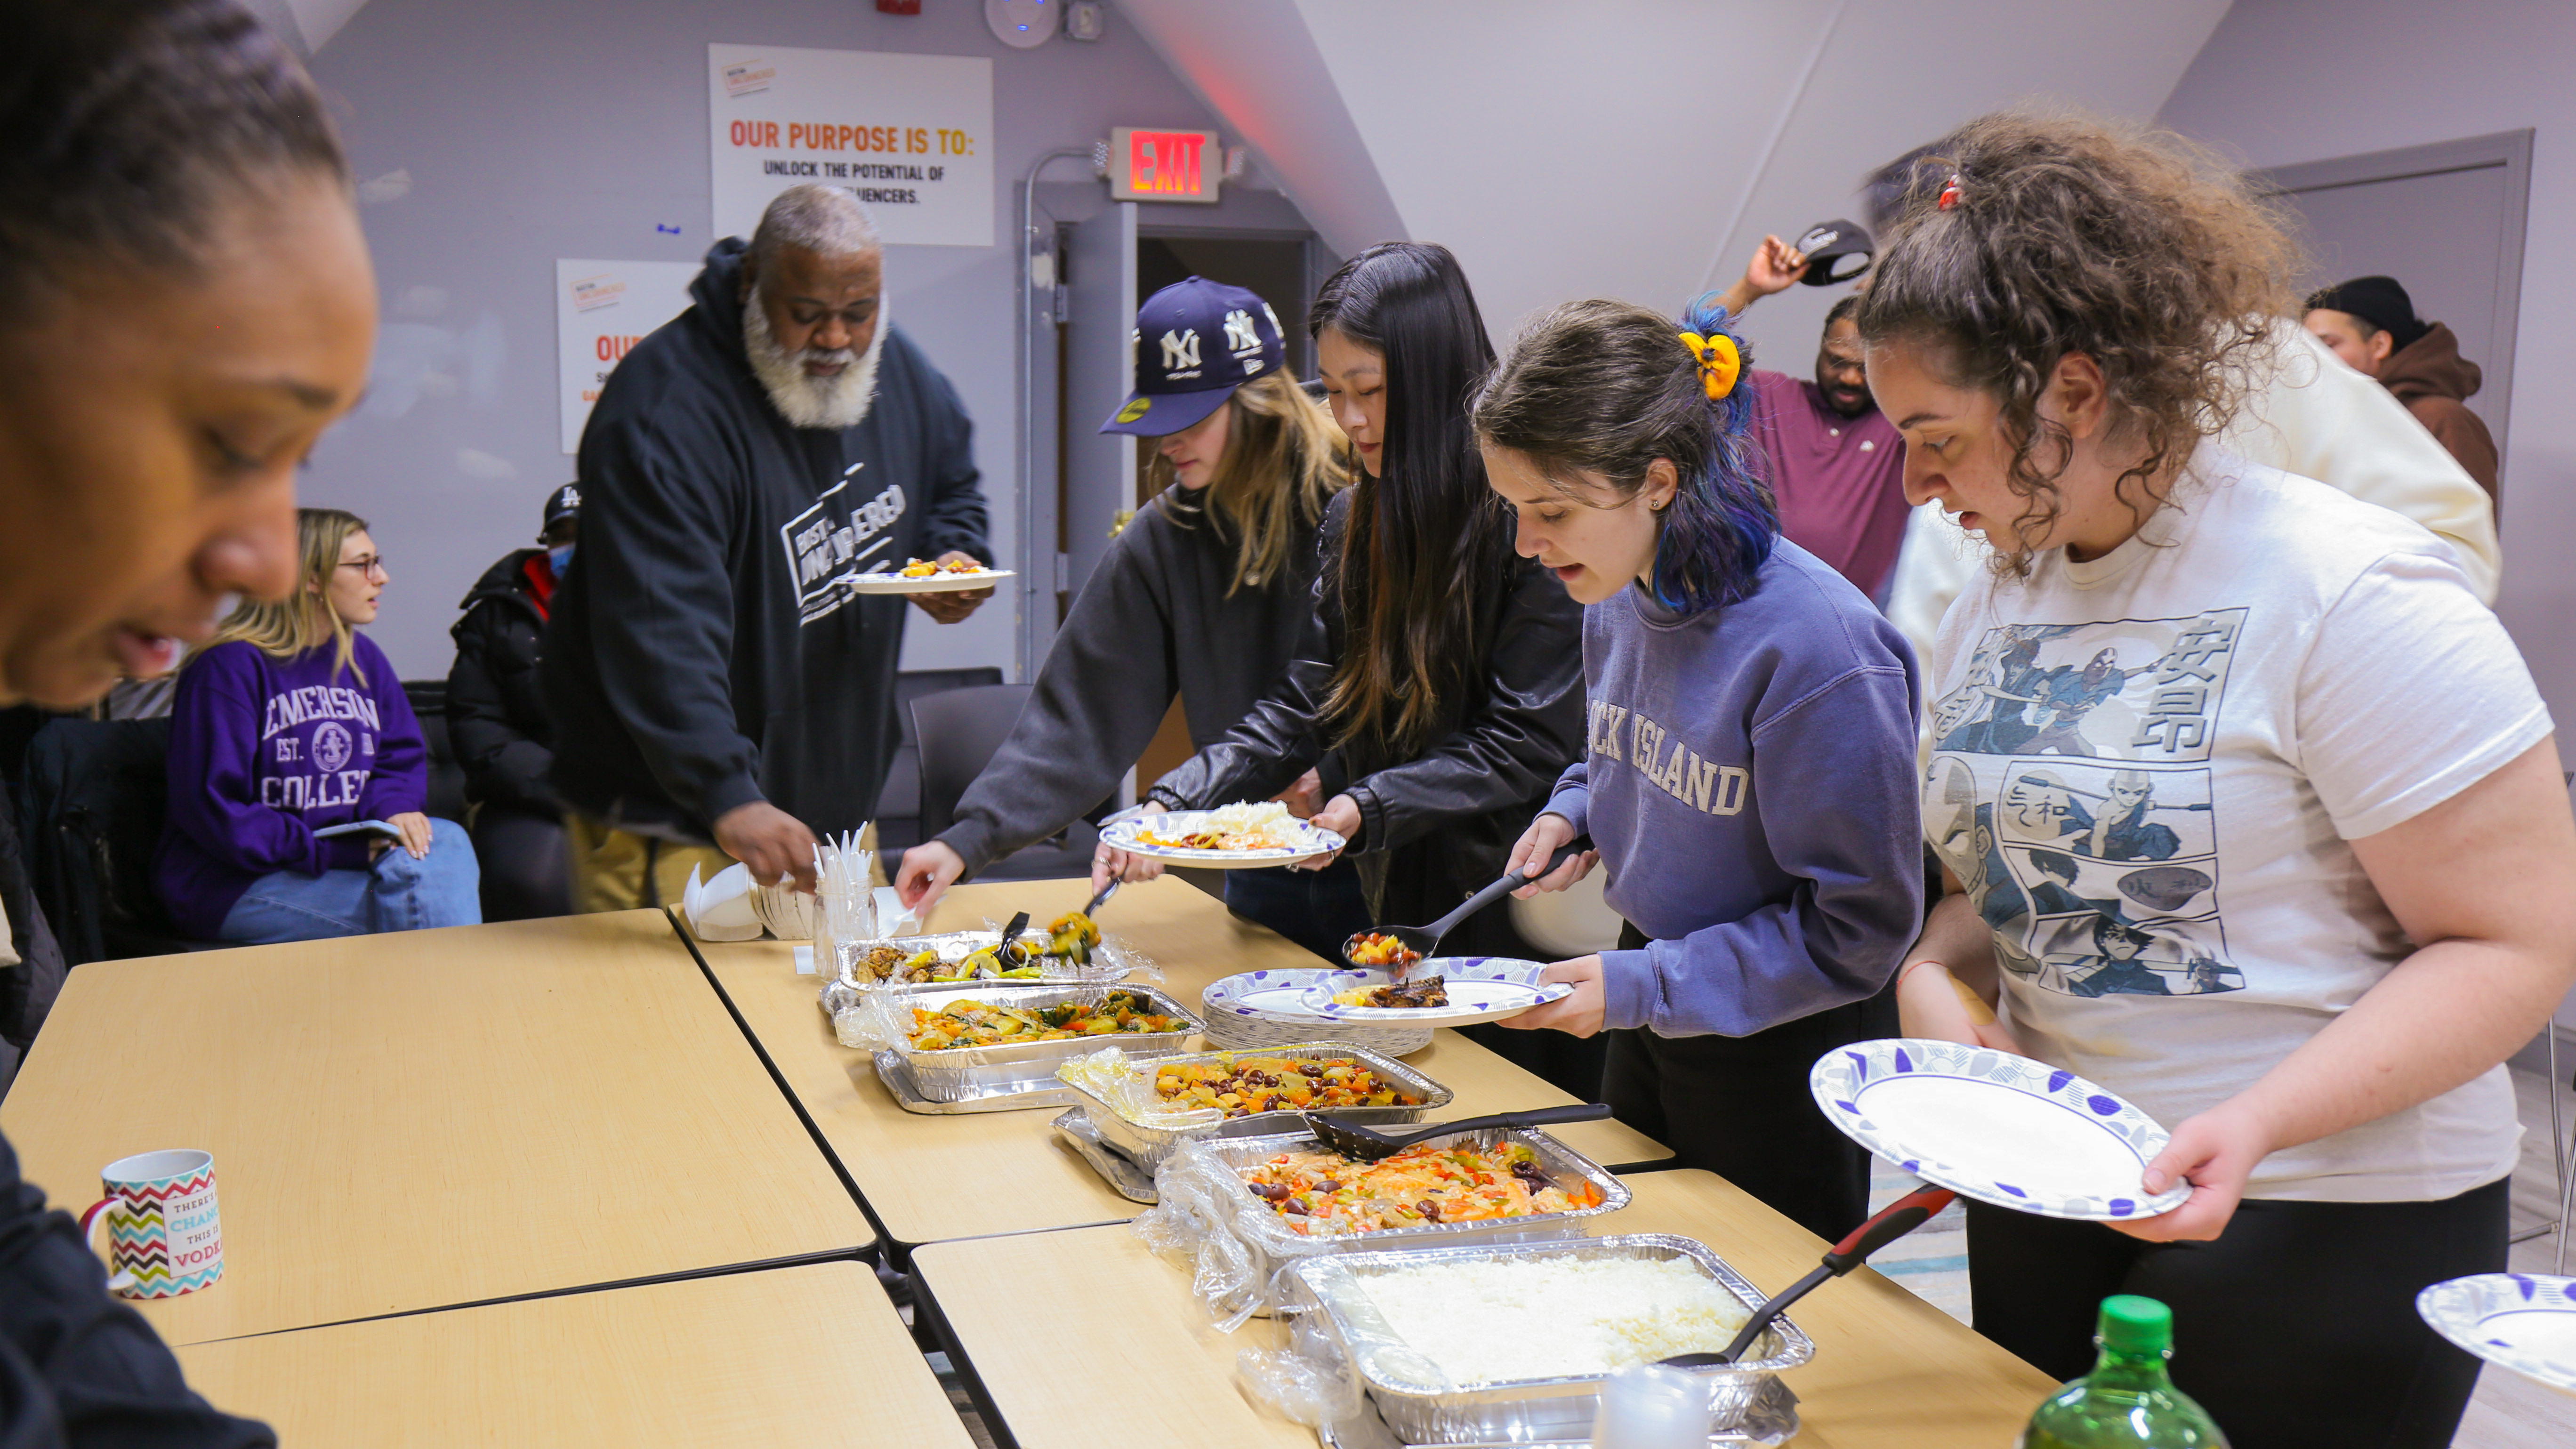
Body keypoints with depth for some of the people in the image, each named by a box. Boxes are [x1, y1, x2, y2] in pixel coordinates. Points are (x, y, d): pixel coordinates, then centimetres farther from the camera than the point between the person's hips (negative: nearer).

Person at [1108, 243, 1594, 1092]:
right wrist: (1173, 804, -6)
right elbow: (1303, 710, 6)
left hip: (1518, 922, -6)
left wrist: (1373, 806, -22)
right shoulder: (1354, 520, 7)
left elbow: (1528, 747, -15)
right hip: (1388, 910, 6)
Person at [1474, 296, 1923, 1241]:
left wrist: (1644, 986, -24)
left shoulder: (1814, 644, -28)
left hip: (1781, 1049, -7)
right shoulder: (1618, 596, -4)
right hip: (1651, 1015, 8)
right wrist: (1575, 810, -5)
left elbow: (1858, 924, -23)